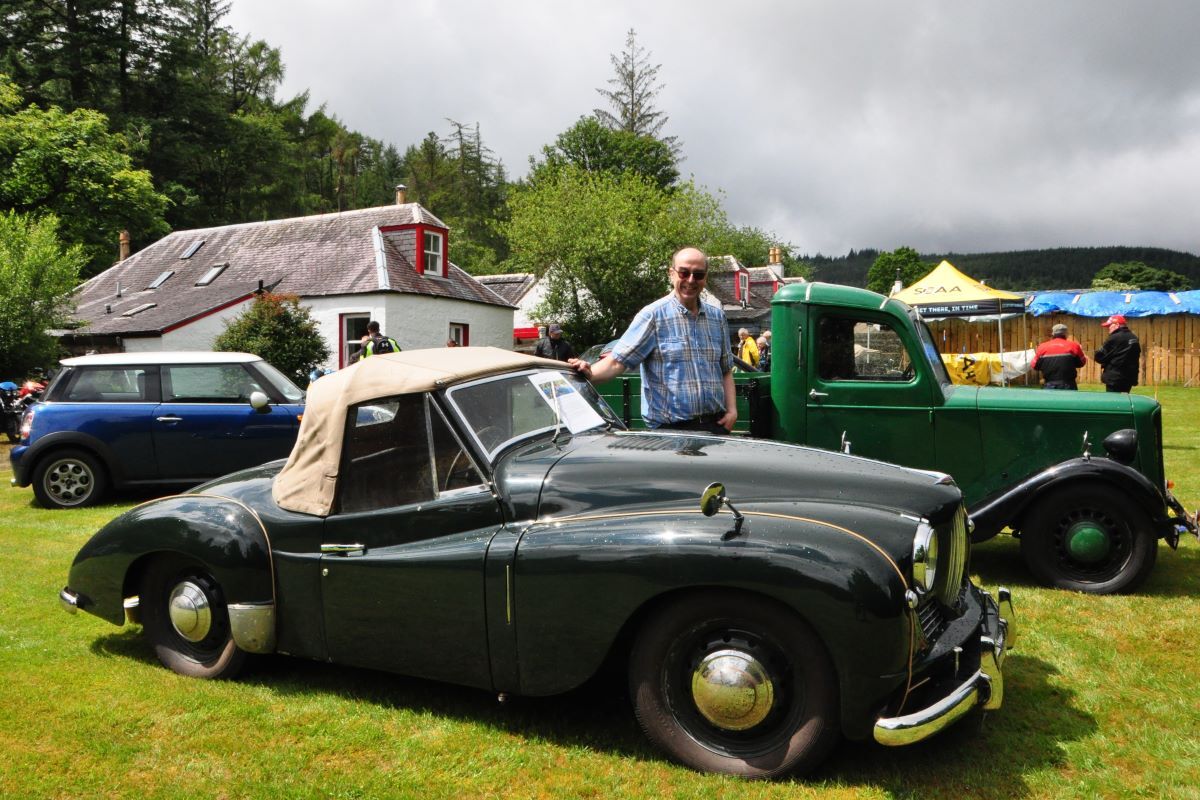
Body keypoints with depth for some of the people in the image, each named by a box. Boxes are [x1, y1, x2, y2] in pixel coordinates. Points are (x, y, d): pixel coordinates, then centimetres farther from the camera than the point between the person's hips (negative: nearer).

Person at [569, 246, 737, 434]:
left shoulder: (717, 316, 11)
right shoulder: (653, 315, -6)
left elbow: (726, 369, 15)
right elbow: (618, 360, -13)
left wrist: (732, 410, 2)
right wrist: (590, 373, -32)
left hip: (715, 424, 5)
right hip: (670, 428, -5)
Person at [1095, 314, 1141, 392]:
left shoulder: (1114, 338, -15)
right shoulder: (1134, 338, 12)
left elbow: (1100, 357, -13)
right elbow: (1136, 357, 18)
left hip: (1114, 379, -8)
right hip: (1129, 378, 8)